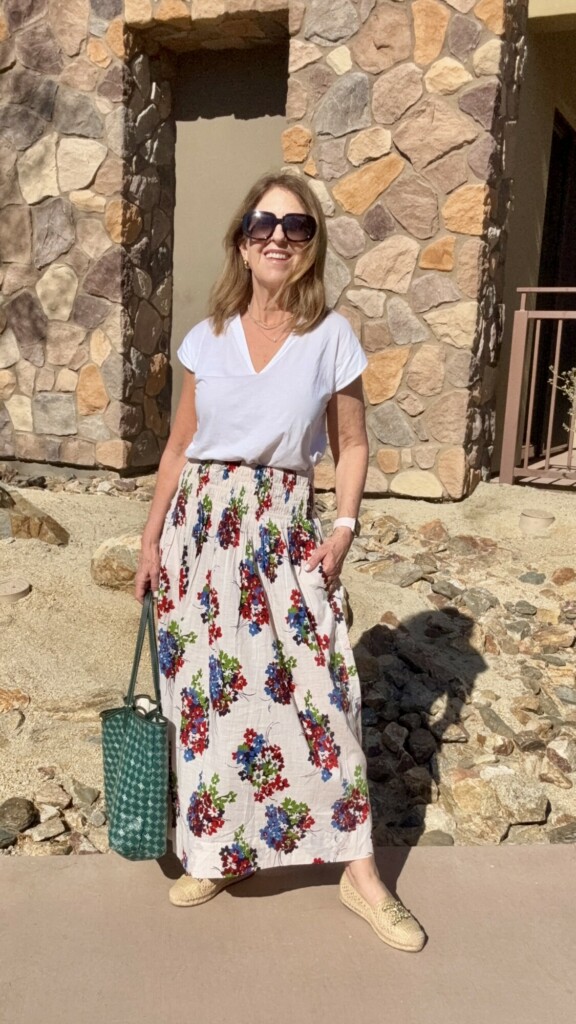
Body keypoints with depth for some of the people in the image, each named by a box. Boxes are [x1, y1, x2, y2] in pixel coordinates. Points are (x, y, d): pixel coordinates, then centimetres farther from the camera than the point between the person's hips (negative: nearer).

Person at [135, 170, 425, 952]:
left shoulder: (332, 338, -2)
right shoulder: (208, 337, 4)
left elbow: (352, 447, 3)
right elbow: (180, 446, 8)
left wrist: (344, 529, -10)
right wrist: (151, 539, 6)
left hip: (285, 527, -2)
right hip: (201, 521, 2)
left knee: (318, 688, -2)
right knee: (204, 688, 7)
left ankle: (361, 874, 13)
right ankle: (215, 852, 27)